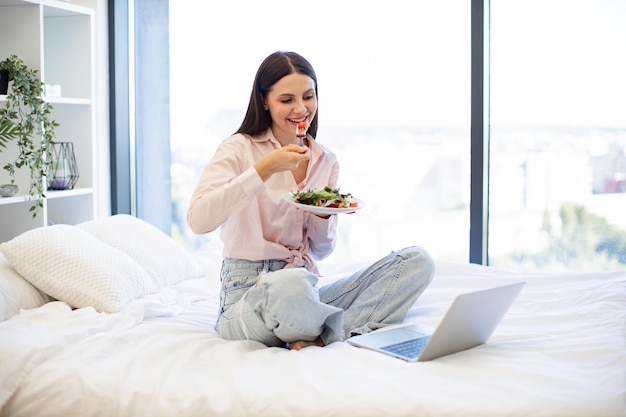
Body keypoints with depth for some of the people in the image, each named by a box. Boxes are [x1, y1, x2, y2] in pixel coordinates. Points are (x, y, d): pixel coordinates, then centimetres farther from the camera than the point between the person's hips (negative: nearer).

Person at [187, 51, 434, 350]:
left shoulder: (326, 162, 13)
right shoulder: (239, 149, -3)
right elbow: (198, 220, -20)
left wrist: (323, 216, -6)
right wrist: (264, 169, -23)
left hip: (307, 288, 6)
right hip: (249, 292, -6)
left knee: (417, 261, -11)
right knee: (292, 285, -43)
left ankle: (322, 338, -24)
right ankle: (355, 327, -13)